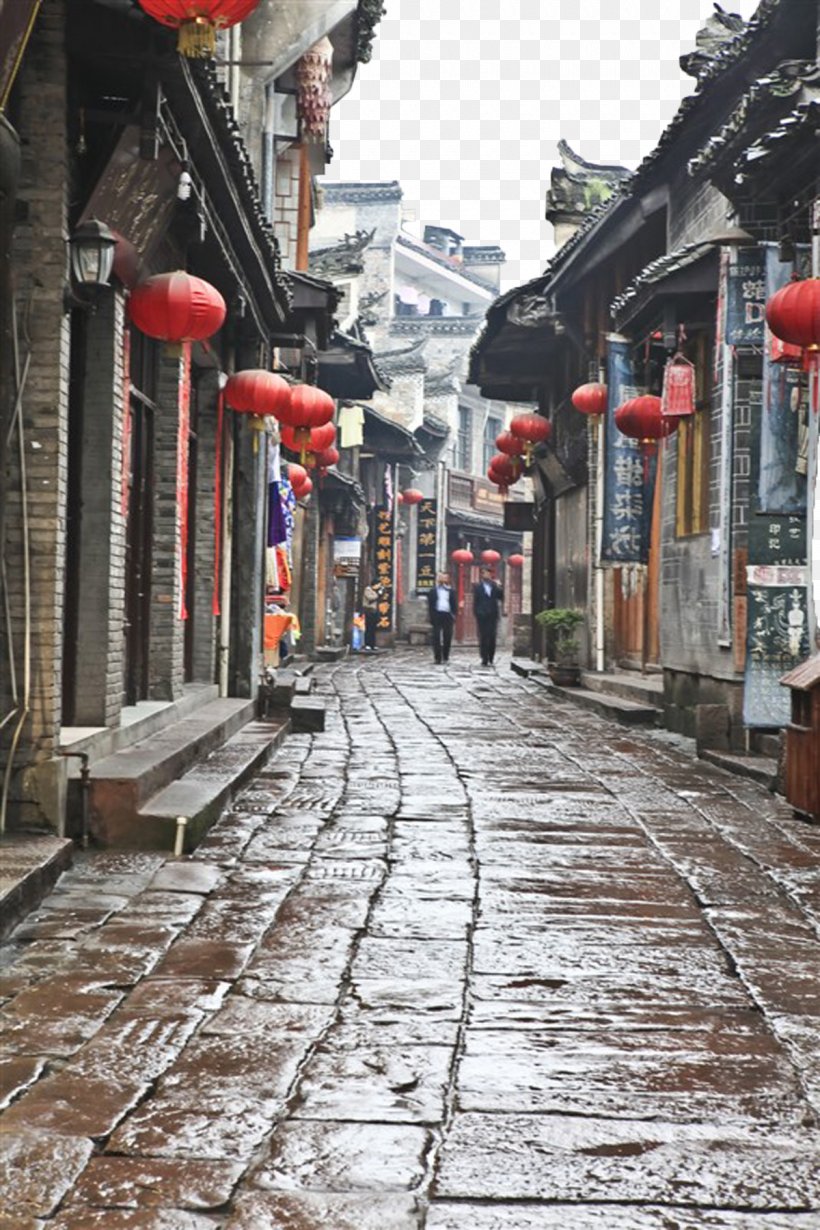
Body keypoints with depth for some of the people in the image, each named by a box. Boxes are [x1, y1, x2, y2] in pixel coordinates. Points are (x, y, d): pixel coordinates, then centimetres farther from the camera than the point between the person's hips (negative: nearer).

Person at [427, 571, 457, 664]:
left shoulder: (451, 591, 13)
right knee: (436, 638, -4)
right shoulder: (432, 592, 7)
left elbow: (454, 604, 11)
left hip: (448, 615, 2)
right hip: (437, 615, -2)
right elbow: (430, 605, 3)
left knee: (447, 637, 3)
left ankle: (445, 657, 13)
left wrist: (453, 615, -1)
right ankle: (437, 658, -2)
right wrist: (432, 617, -8)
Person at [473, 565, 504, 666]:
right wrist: (476, 614, -3)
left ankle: (490, 659, 6)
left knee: (492, 638, -2)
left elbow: (501, 598, 3)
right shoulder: (478, 587, 6)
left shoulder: (495, 586, 10)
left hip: (493, 616, 1)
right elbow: (475, 601, 6)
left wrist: (498, 587, -9)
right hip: (482, 616, -1)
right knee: (483, 638, -2)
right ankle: (484, 659, 1)